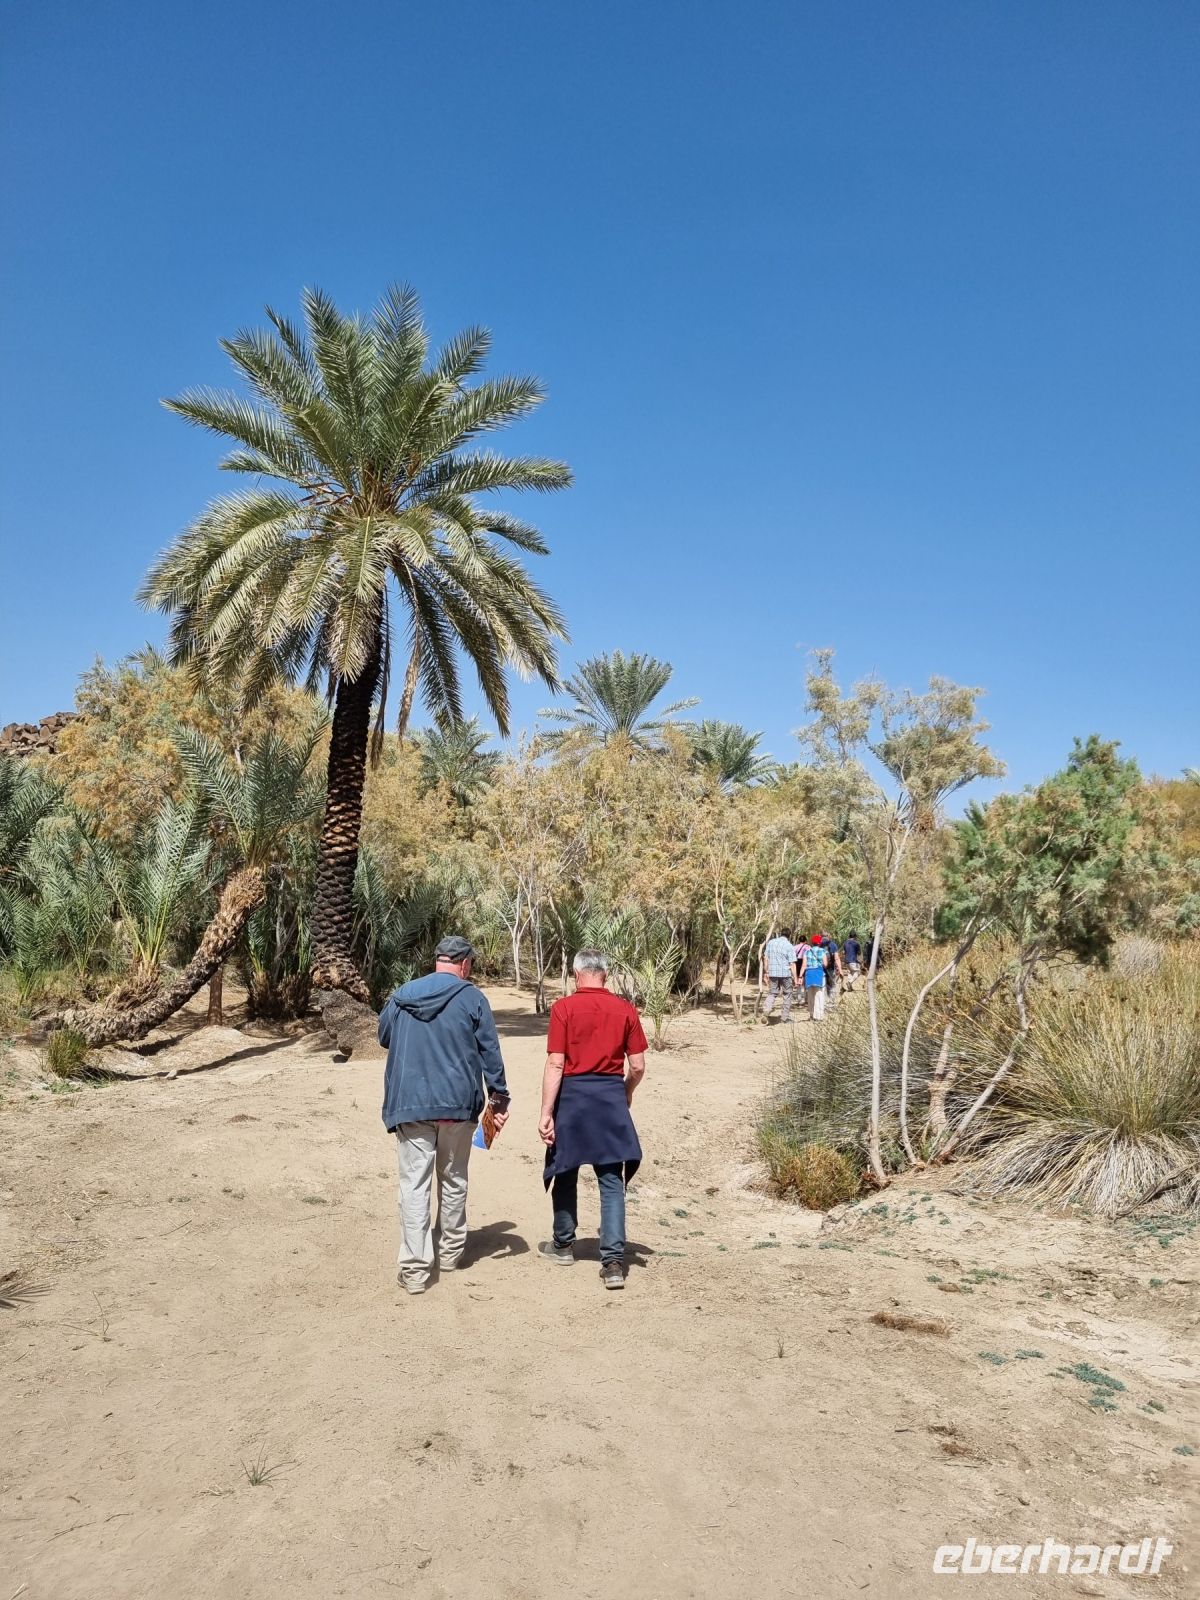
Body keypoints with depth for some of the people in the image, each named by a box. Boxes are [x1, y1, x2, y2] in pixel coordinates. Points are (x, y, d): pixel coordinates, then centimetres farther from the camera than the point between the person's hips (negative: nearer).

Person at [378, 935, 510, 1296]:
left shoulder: (402, 996, 6)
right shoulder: (471, 998, -3)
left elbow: (383, 1038, 19)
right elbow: (490, 1052, -3)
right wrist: (499, 1098, 3)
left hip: (410, 1104, 1)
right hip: (458, 1104, 0)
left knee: (414, 1184, 1)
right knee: (453, 1180, 16)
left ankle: (414, 1269, -4)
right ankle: (449, 1252, 30)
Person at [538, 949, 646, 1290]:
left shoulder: (564, 1008, -7)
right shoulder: (625, 1010, 0)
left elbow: (555, 1064, -12)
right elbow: (638, 1066, 1)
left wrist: (546, 1113, -9)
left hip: (572, 1095, -1)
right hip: (611, 1097, 1)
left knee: (565, 1173, 17)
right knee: (611, 1180, 4)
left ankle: (563, 1245, 32)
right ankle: (613, 1262, -3)